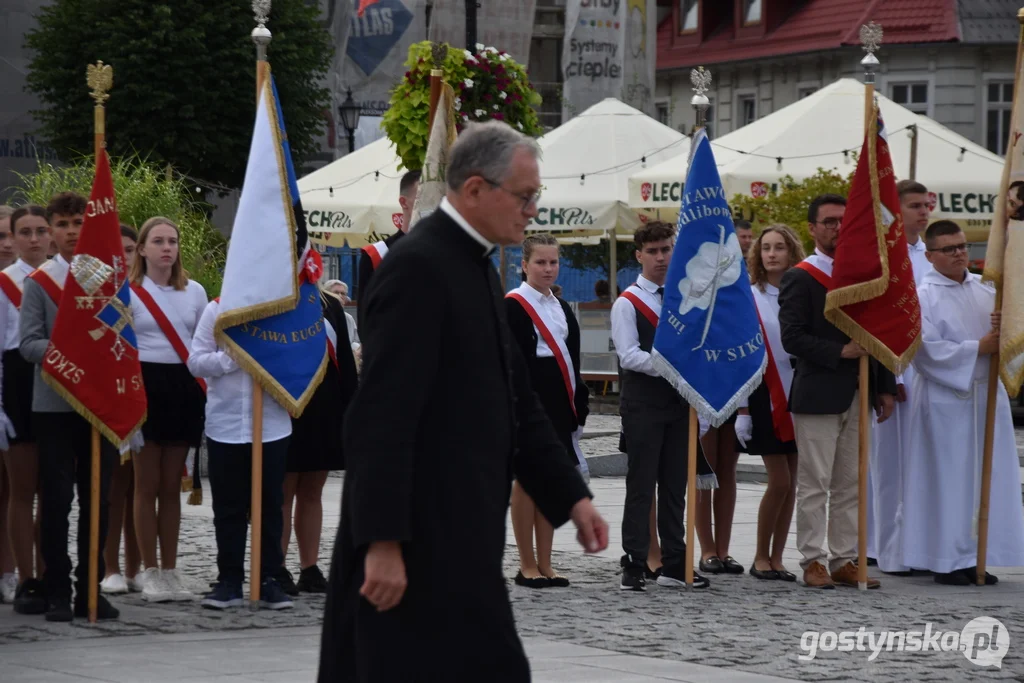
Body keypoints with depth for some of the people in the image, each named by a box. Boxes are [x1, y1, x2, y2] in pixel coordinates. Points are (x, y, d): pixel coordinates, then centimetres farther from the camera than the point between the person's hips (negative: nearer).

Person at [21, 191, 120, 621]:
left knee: (98, 499, 5)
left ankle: (90, 590, 13)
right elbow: (29, 343, -6)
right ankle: (57, 593, 5)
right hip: (54, 405, -2)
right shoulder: (38, 282, 1)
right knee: (56, 499, -1)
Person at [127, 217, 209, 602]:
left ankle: (170, 571, 11)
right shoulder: (127, 292, -1)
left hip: (184, 387, 3)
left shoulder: (195, 292, 10)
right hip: (145, 384, -3)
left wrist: (206, 394, 8)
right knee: (147, 486, -1)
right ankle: (151, 573, 3)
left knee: (172, 486, 7)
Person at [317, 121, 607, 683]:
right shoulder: (417, 267, -15)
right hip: (425, 538, -10)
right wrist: (382, 541, -25)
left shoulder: (475, 266, 16)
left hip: (453, 531, 10)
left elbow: (514, 399, 20)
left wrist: (570, 496, 15)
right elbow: (383, 415, -21)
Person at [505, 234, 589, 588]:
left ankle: (545, 564, 13)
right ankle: (527, 566, 5)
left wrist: (578, 403, 11)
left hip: (559, 400, 7)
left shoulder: (561, 307, 16)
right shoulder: (513, 305, -6)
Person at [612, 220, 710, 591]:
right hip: (643, 402, -5)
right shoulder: (628, 303, -3)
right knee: (640, 486, -5)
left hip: (680, 399, 5)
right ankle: (634, 565, -2)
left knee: (675, 485, 9)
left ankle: (674, 564, 14)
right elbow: (628, 355, -12)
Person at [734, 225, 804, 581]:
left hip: (798, 398, 3)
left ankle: (776, 558, 12)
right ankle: (761, 558, 6)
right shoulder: (748, 299, -3)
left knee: (790, 483, 4)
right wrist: (742, 410, -7)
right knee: (779, 481, -8)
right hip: (764, 399, -3)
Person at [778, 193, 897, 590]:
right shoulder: (799, 279, -5)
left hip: (857, 394, 6)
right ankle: (813, 562, 1)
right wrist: (840, 352, -19)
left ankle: (844, 561, 13)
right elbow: (792, 338, -12)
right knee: (814, 484, -3)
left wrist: (885, 387, 12)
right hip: (817, 396, -6)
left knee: (850, 484, 8)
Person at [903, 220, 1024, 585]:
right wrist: (979, 348, -17)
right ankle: (947, 560, 1)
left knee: (984, 478, 6)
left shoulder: (984, 290, 12)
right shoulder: (923, 296, -7)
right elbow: (927, 349, -16)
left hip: (986, 395, 6)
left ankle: (974, 557, 12)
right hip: (946, 400, -6)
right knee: (948, 479, -4)